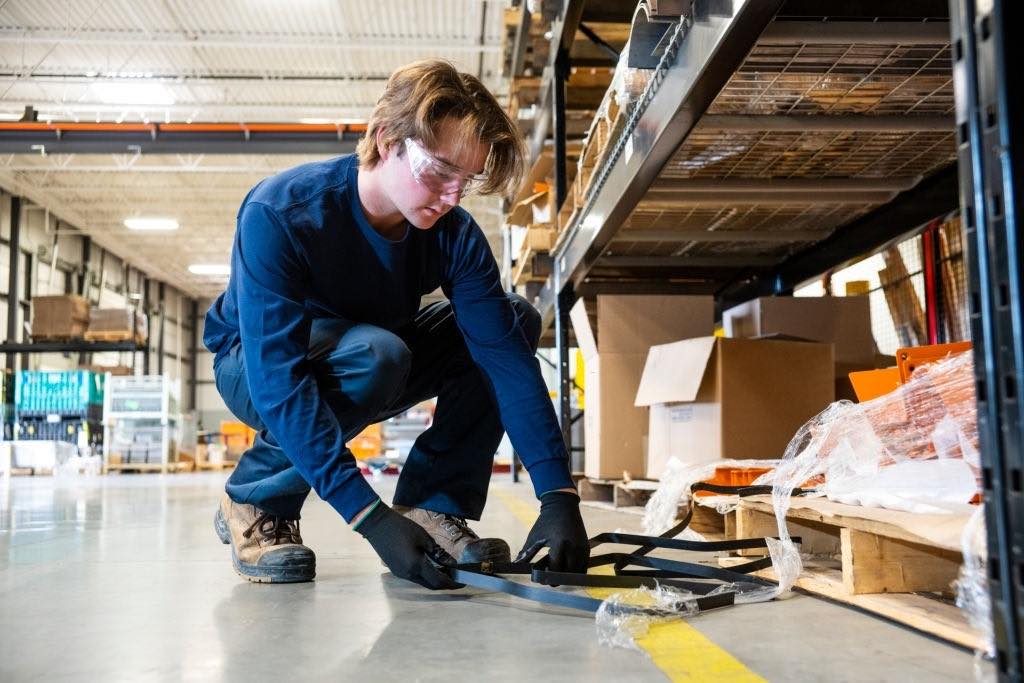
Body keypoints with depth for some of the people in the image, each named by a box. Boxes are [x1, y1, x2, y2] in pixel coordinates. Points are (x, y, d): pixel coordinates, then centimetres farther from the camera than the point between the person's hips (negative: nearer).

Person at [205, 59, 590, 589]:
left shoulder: (455, 236, -18)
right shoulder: (278, 214, -32)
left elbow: (508, 355, -23)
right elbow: (279, 382, -38)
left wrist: (558, 495, -34)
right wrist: (371, 519, -44)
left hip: (373, 366, 5)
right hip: (252, 368, -5)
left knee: (515, 320, -13)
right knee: (375, 354, -38)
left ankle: (432, 506, -11)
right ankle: (255, 499, -13)